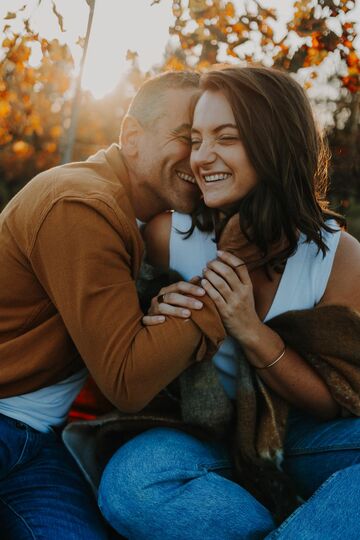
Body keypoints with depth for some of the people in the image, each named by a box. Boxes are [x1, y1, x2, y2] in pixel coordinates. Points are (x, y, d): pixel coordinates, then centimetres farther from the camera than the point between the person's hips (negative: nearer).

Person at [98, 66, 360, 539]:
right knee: (130, 480, -31)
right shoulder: (168, 234, -13)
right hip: (206, 435, 1)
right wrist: (158, 322, -24)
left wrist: (254, 332, -23)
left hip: (302, 433, 0)